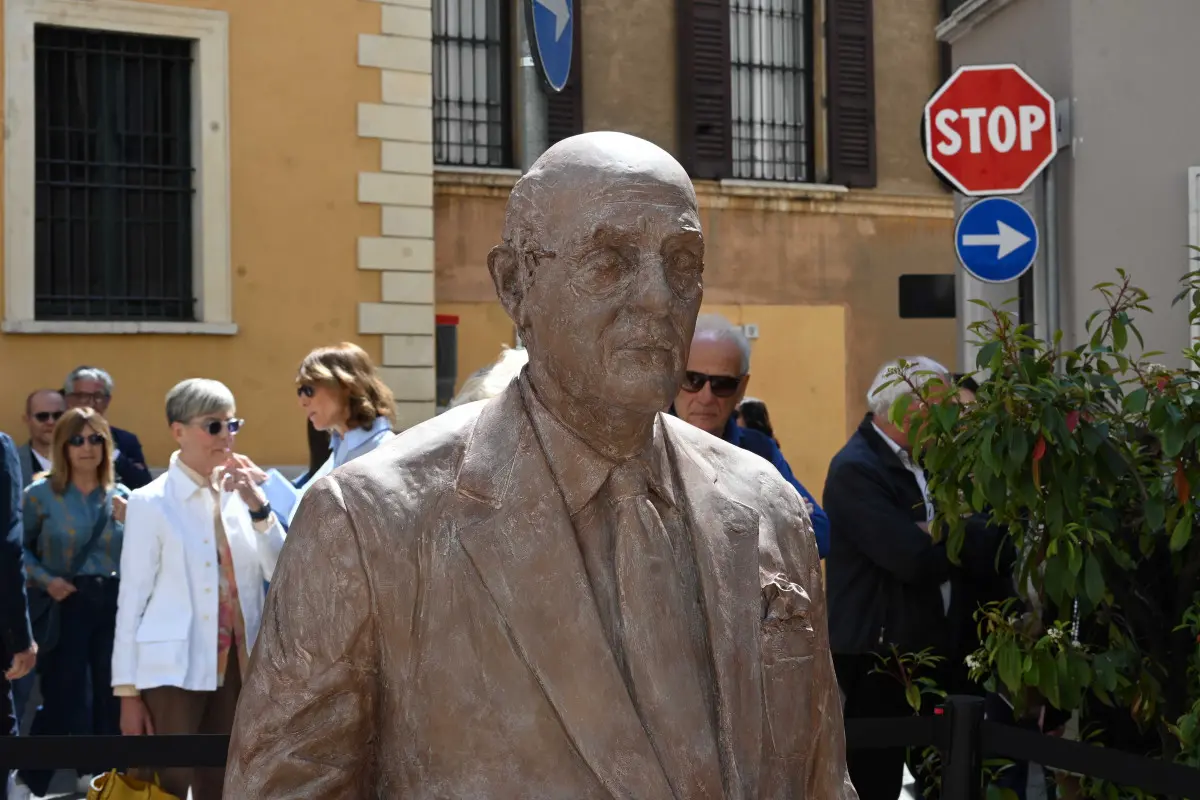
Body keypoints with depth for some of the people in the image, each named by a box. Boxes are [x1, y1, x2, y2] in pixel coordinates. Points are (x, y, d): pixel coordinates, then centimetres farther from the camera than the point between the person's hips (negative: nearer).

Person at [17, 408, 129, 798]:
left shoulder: (121, 496, 8)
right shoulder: (41, 494, 0)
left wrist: (130, 522, -10)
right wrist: (45, 579, -11)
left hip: (114, 603, 3)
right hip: (66, 605, -3)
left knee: (111, 694, 7)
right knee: (63, 695, -2)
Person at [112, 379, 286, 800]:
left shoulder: (241, 493, 5)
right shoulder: (152, 501, -7)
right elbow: (133, 597, -6)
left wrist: (258, 506, -13)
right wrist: (127, 691, -6)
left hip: (235, 666, 5)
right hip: (173, 671, -4)